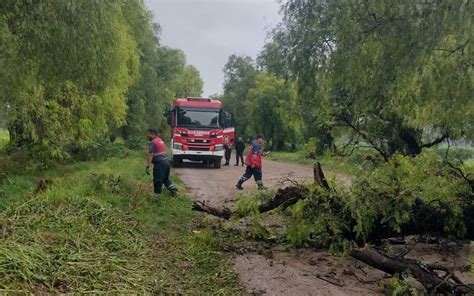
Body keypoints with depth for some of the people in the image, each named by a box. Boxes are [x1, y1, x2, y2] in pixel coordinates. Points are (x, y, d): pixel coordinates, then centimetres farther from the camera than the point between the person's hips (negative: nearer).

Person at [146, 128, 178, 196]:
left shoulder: (153, 143, -11)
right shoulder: (161, 141, 17)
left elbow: (150, 155, -20)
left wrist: (148, 166, -24)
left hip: (159, 163, -9)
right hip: (166, 161, 9)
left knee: (157, 181, 1)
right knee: (166, 179, 21)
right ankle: (173, 189, 11)